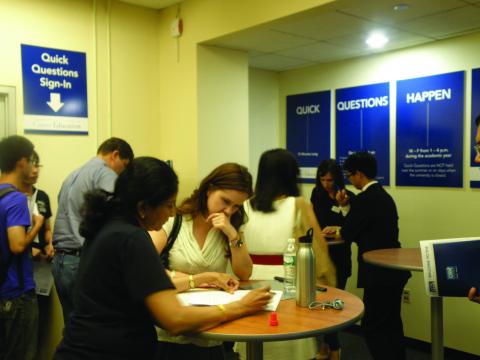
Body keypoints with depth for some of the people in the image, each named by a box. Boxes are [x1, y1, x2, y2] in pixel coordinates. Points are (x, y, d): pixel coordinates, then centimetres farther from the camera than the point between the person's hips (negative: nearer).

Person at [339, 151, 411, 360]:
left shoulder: (364, 199, -18)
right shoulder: (383, 195, 11)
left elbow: (348, 235, -12)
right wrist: (347, 207, 11)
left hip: (379, 273, -10)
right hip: (393, 270, 10)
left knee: (373, 327, -1)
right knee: (391, 324, 19)